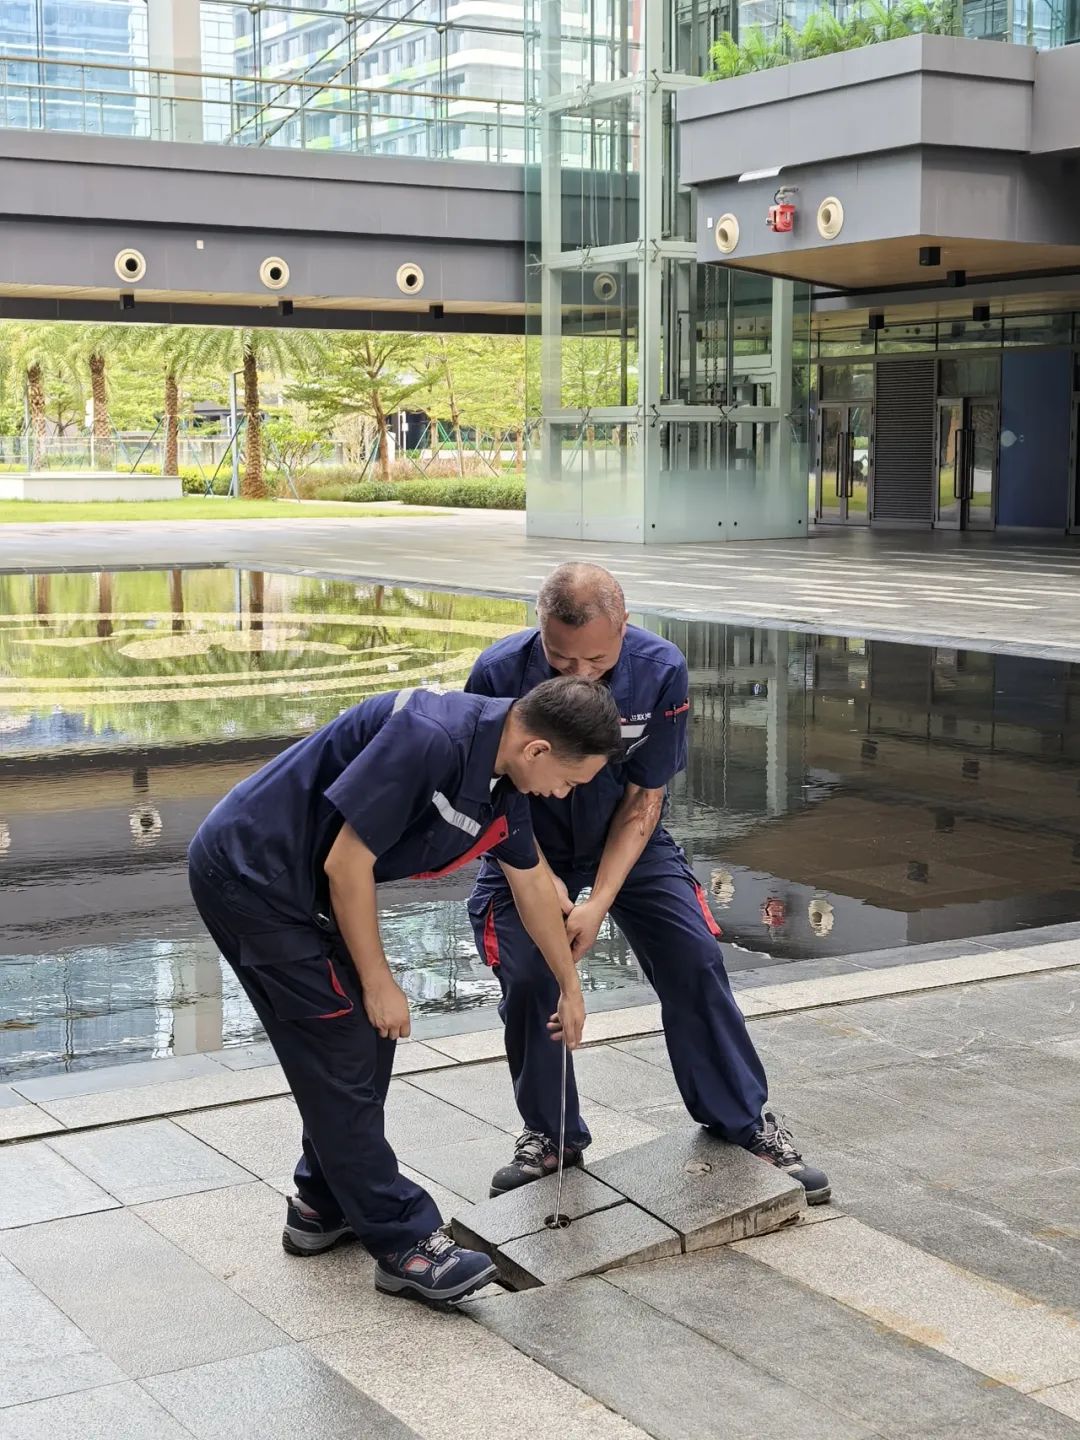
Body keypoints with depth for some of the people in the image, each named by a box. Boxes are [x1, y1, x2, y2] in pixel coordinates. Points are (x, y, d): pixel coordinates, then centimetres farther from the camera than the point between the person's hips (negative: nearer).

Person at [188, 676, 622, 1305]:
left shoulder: (504, 781, 1)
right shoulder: (427, 739, -29)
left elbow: (531, 883, 17)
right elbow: (346, 863, -24)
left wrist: (570, 986, 30)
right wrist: (378, 983, -13)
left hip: (301, 879, 9)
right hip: (248, 871, -9)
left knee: (369, 1033, 13)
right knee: (342, 1048, -7)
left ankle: (325, 1205, 28)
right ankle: (403, 1242, 1)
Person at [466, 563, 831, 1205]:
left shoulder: (661, 670, -25)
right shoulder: (499, 674, -28)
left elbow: (644, 797, -18)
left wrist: (600, 902, -24)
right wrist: (543, 880, -23)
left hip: (629, 841, 1)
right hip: (530, 848, -1)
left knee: (695, 959, -7)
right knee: (528, 981, -14)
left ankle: (744, 1117, 12)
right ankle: (550, 1136, 10)